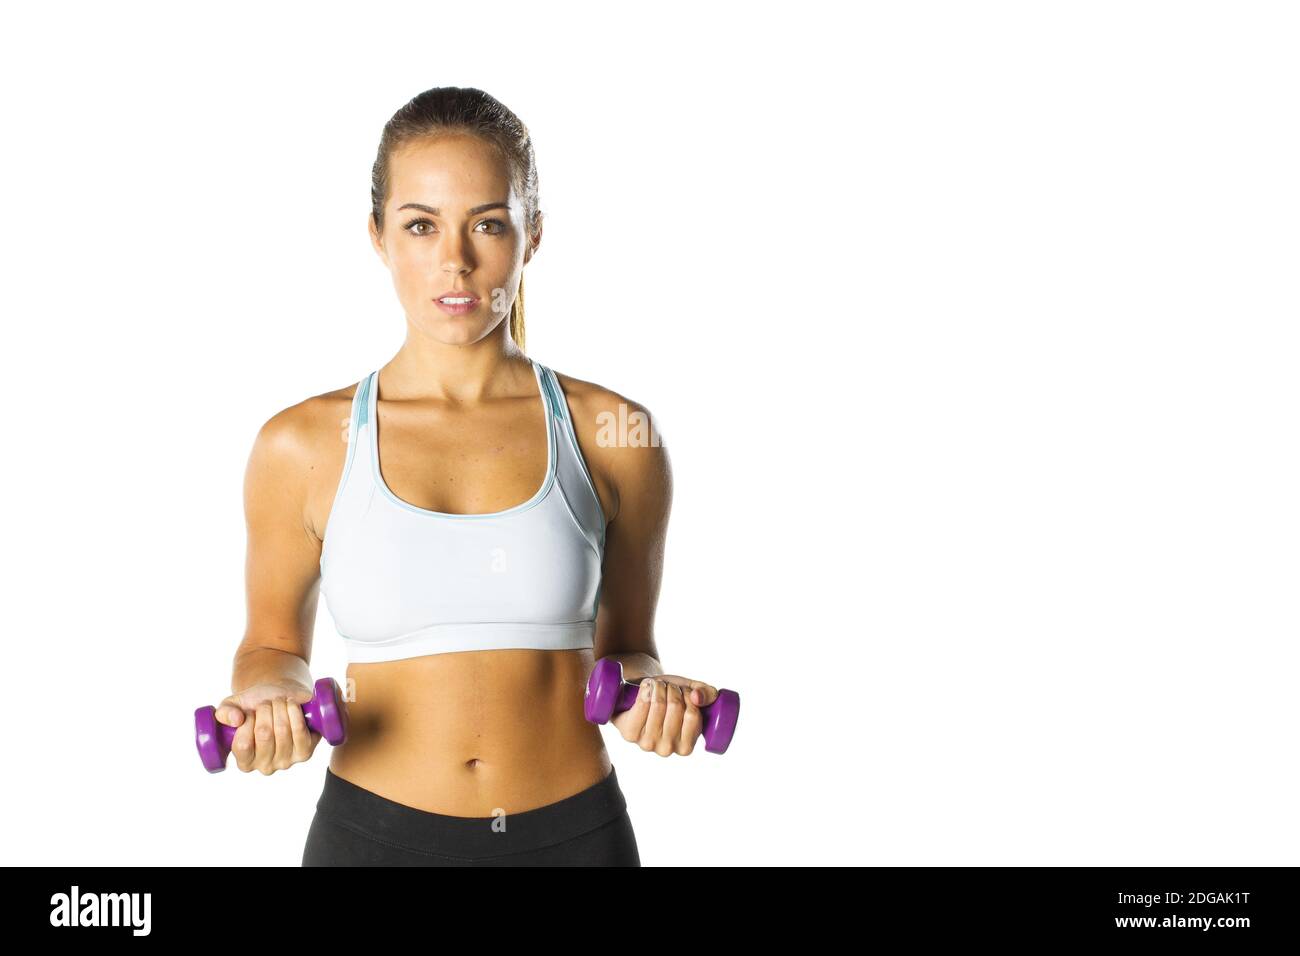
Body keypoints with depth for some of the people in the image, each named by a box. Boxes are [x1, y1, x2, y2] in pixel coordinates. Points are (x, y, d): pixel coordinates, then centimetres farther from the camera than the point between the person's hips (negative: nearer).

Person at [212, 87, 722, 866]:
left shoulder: (615, 435, -4)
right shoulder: (305, 446, -5)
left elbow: (624, 647, 7)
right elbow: (275, 643, 8)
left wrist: (651, 693, -13)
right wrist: (268, 701, -13)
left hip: (574, 832, 0)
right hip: (375, 831, 0)